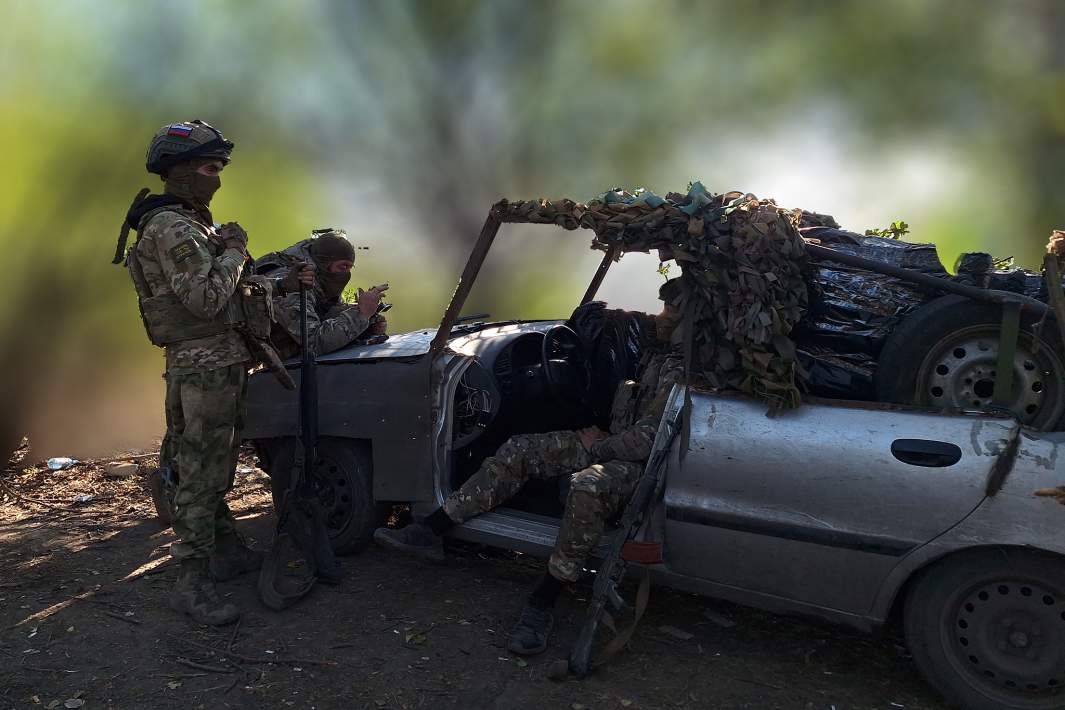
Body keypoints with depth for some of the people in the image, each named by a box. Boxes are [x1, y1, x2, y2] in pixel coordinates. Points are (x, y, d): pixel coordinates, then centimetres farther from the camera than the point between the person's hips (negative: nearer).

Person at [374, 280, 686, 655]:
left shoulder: (679, 370, -21)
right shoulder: (658, 351, 7)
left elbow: (649, 437, -24)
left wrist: (597, 446, -10)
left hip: (641, 461, -10)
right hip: (615, 443, 10)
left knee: (589, 485, -43)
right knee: (520, 449, -2)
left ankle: (542, 604, -27)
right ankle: (430, 530, -2)